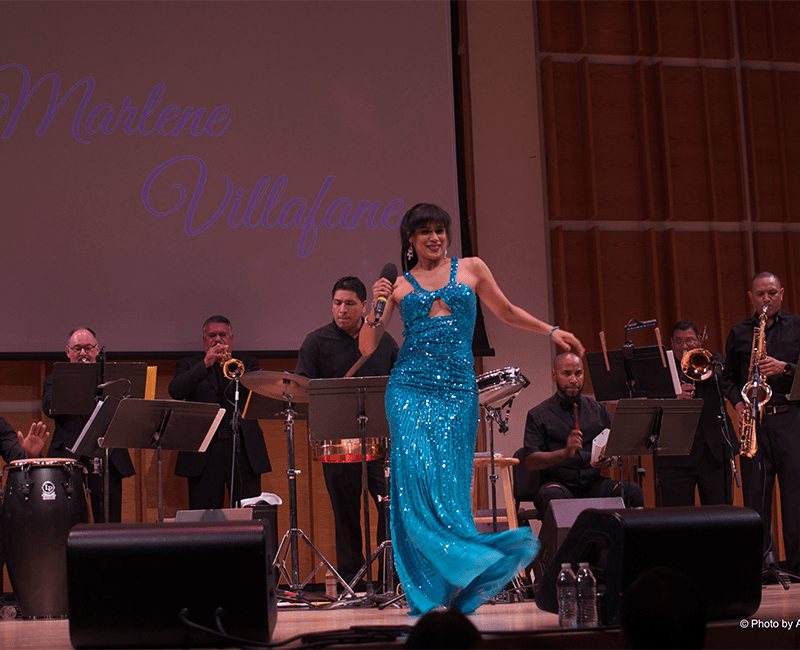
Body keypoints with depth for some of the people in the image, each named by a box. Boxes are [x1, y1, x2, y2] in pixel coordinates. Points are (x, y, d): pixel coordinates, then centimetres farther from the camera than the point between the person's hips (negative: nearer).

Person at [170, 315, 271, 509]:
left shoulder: (247, 363, 17)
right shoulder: (189, 365, 13)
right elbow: (175, 392, -7)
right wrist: (205, 364, -15)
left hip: (244, 450, 1)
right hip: (205, 451, -1)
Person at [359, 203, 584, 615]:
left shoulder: (471, 269, 12)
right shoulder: (399, 285, 10)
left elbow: (506, 312, 24)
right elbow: (367, 348, 7)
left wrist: (550, 331, 17)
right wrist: (375, 310, -9)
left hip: (458, 390, 0)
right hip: (410, 389, 0)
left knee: (449, 484, -5)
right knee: (417, 476, -15)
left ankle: (457, 588, 3)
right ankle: (428, 591, -8)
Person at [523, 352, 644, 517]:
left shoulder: (599, 410, 17)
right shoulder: (538, 415, 5)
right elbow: (530, 462, -5)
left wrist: (608, 460, -7)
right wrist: (565, 453, -21)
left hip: (594, 483, 3)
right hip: (558, 483, -3)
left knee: (633, 490, -25)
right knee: (552, 496, -38)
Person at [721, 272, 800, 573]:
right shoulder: (738, 333, 14)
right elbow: (728, 377, 16)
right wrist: (738, 402, -1)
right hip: (754, 420, 2)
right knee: (755, 492, 0)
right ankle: (760, 561, 6)